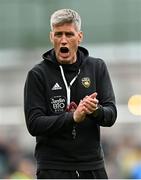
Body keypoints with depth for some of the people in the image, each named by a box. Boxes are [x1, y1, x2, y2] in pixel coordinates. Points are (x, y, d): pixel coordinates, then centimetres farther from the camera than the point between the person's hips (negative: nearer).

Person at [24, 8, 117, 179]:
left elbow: (111, 115, 0)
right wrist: (73, 117, -25)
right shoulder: (37, 74, -3)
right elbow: (34, 123, -11)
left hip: (93, 165, 3)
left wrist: (96, 110, -24)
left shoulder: (97, 67, 6)